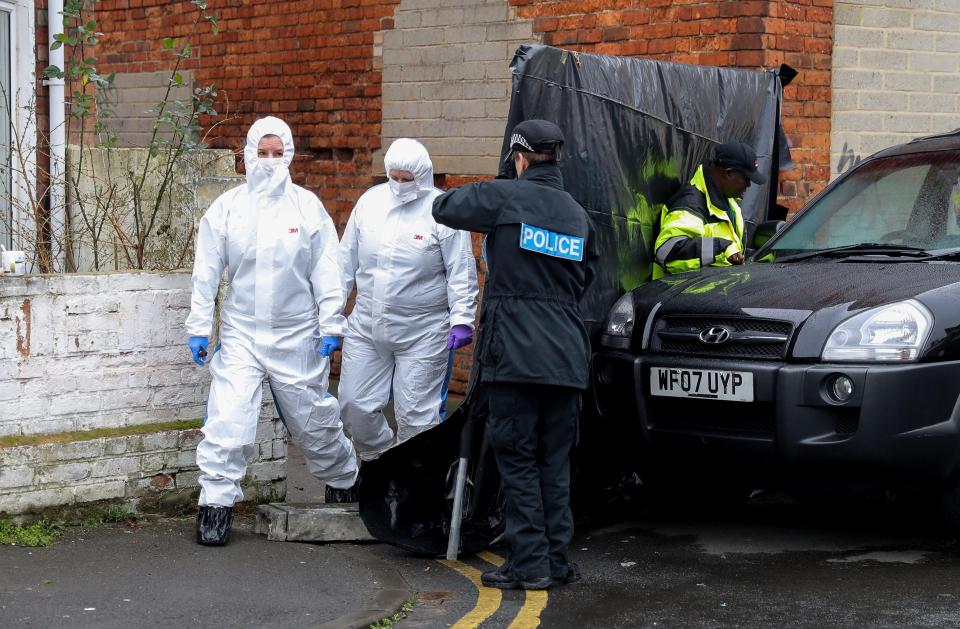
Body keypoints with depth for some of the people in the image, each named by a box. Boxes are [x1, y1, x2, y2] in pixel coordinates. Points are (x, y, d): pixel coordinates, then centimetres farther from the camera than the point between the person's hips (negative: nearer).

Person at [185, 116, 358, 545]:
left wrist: (331, 324, -3)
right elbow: (206, 272, 2)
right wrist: (199, 326, 0)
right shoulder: (226, 208, -1)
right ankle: (216, 501, 0)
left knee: (314, 418, 12)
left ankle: (346, 482, 35)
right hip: (242, 332, 0)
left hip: (297, 334, 0)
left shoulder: (307, 205, -1)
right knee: (227, 419, -10)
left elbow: (326, 271, 0)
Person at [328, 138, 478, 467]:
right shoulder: (370, 201, 5)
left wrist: (462, 319, -15)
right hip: (366, 326, 5)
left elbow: (461, 271, -7)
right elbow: (346, 262, 12)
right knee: (354, 403, 8)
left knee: (416, 414, 0)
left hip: (422, 332, -5)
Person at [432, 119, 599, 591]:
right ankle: (557, 559, 12)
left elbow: (443, 208, 7)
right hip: (566, 357, 5)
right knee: (554, 460, 11)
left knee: (517, 459, -1)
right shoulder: (578, 215, 13)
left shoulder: (505, 197, -5)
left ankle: (530, 563, -3)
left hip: (514, 353, -5)